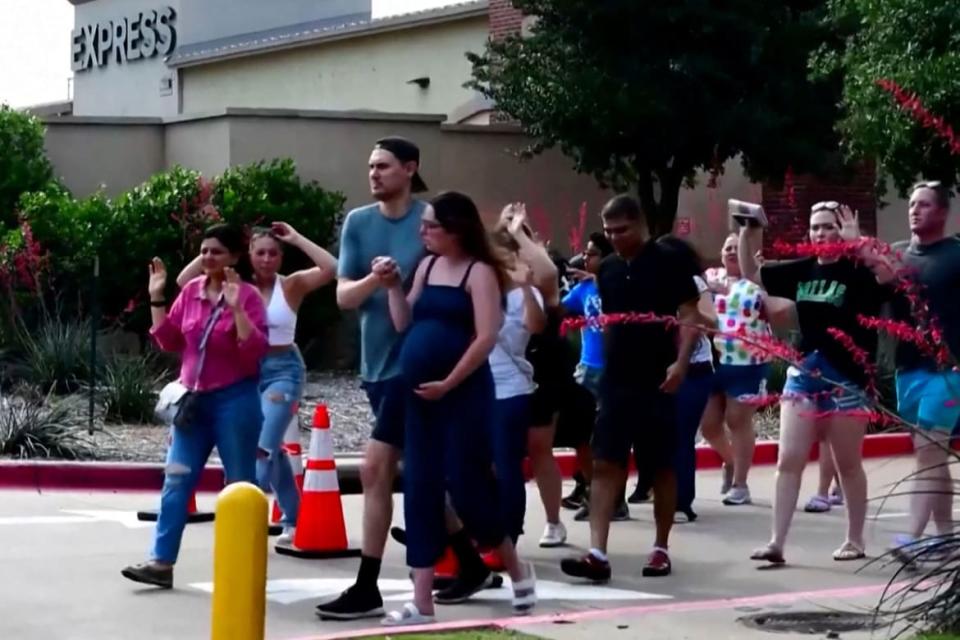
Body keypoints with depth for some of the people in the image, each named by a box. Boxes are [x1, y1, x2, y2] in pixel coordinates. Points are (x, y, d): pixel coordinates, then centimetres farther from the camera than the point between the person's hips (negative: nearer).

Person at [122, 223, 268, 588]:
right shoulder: (191, 291, 6)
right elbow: (170, 341, 9)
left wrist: (236, 307, -27)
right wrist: (156, 299, 1)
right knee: (176, 481, 1)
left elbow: (256, 350, -19)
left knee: (239, 486, 4)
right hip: (193, 399, 6)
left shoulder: (247, 295, -10)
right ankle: (162, 562, 2)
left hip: (234, 400, -6)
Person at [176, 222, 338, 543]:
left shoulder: (291, 285, -4)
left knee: (263, 445, -17)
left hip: (283, 370, -4)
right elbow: (184, 281, -7)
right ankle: (293, 520, 24)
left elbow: (331, 269, -20)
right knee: (270, 447, 13)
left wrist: (296, 239, -14)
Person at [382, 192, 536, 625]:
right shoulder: (427, 266, 14)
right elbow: (404, 325, 14)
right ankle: (422, 603, 6)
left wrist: (448, 383, -16)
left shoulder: (479, 272, -6)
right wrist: (393, 285, 1)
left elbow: (486, 337, -14)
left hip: (464, 394, -7)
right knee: (420, 492, 3)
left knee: (465, 486, -6)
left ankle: (517, 571, 18)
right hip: (420, 396, 7)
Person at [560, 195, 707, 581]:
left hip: (656, 382, -5)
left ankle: (661, 549, 17)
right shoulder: (608, 269, 10)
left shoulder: (667, 261, -5)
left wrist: (680, 363, -18)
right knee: (605, 465, -4)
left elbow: (689, 315, -8)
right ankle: (598, 554, -8)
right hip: (615, 381, 5)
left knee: (661, 467, 6)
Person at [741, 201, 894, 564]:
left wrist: (856, 242, -31)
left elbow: (888, 275, -29)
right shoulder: (801, 271, 6)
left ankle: (854, 540, 22)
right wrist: (748, 234, 0)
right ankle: (776, 543, -2)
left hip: (845, 381, -4)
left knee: (848, 465, 8)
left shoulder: (857, 272, -8)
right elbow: (750, 274, 13)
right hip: (803, 376, 4)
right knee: (789, 460, -2)